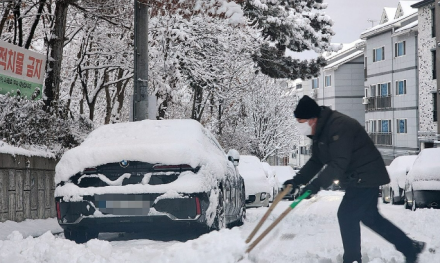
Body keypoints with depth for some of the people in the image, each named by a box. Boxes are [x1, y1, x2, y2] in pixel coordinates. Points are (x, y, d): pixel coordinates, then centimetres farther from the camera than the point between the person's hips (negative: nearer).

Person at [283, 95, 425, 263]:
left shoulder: (339, 126, -27)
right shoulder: (320, 131, 6)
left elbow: (338, 163, -32)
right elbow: (316, 161, 12)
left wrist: (317, 184, -34)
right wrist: (297, 180, 0)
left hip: (366, 176, -11)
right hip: (357, 178, 11)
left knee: (346, 215, -10)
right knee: (370, 217, 17)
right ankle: (410, 248, 26)